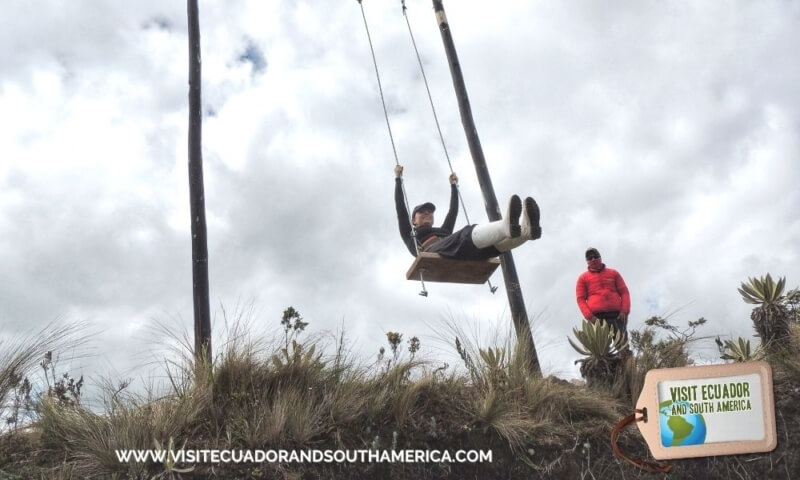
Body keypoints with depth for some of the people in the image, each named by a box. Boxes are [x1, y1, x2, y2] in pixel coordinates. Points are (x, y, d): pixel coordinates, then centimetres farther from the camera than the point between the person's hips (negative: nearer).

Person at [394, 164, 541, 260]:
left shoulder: (444, 231, 47)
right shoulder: (410, 235, 34)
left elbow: (453, 211, 48)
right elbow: (400, 207, 28)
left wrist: (453, 185, 52)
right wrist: (398, 179, 30)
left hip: (463, 253, 6)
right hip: (434, 252, -6)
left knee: (493, 241, -24)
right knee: (466, 235, -37)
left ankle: (527, 230, -55)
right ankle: (508, 227, -66)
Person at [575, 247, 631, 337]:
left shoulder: (613, 273, 20)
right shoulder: (583, 278, 15)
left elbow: (624, 292, 14)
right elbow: (581, 299, 7)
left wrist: (625, 311, -3)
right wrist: (589, 316, -9)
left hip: (617, 315, 2)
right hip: (597, 317, -2)